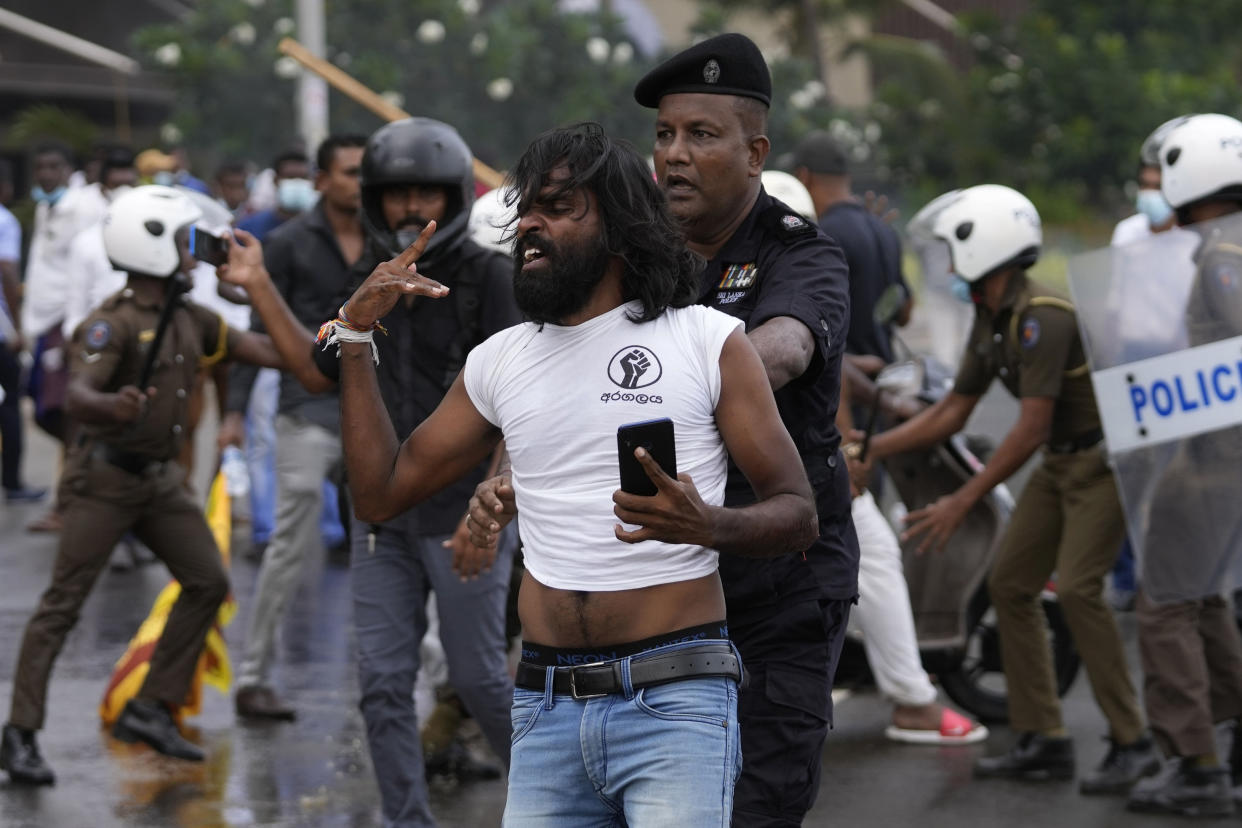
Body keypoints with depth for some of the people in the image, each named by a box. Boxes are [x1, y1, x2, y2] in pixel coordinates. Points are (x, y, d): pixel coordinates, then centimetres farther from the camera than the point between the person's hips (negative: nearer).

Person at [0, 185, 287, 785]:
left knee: (207, 582, 7)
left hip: (160, 477, 9)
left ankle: (150, 710, 13)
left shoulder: (188, 320, 9)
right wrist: (112, 407, -52)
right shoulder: (114, 322, -17)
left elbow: (252, 349, 18)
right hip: (105, 474, -8)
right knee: (64, 601, -7)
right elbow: (77, 394, -30)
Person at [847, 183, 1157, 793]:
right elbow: (952, 412, 13)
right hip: (1061, 463, 10)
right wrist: (871, 449, 6)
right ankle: (1044, 742, 8)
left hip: (1106, 457, -10)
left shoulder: (1042, 316, -24)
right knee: (1009, 584, 4)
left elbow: (1031, 428, -27)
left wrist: (961, 502, -25)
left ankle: (1130, 743, -12)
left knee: (1077, 588, -20)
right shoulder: (991, 320, 6)